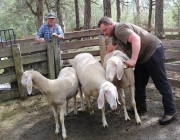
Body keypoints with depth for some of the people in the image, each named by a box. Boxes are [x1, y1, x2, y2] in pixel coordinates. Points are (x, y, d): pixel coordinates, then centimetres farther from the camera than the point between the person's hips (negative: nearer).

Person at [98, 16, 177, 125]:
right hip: (143, 57, 11)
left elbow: (136, 38, -36)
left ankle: (171, 112, 0)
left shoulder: (120, 29, -19)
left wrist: (133, 60, -43)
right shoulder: (115, 33, 14)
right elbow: (112, 46, 36)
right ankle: (140, 106, 25)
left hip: (153, 52, -11)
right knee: (139, 82, 15)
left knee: (161, 83, -7)